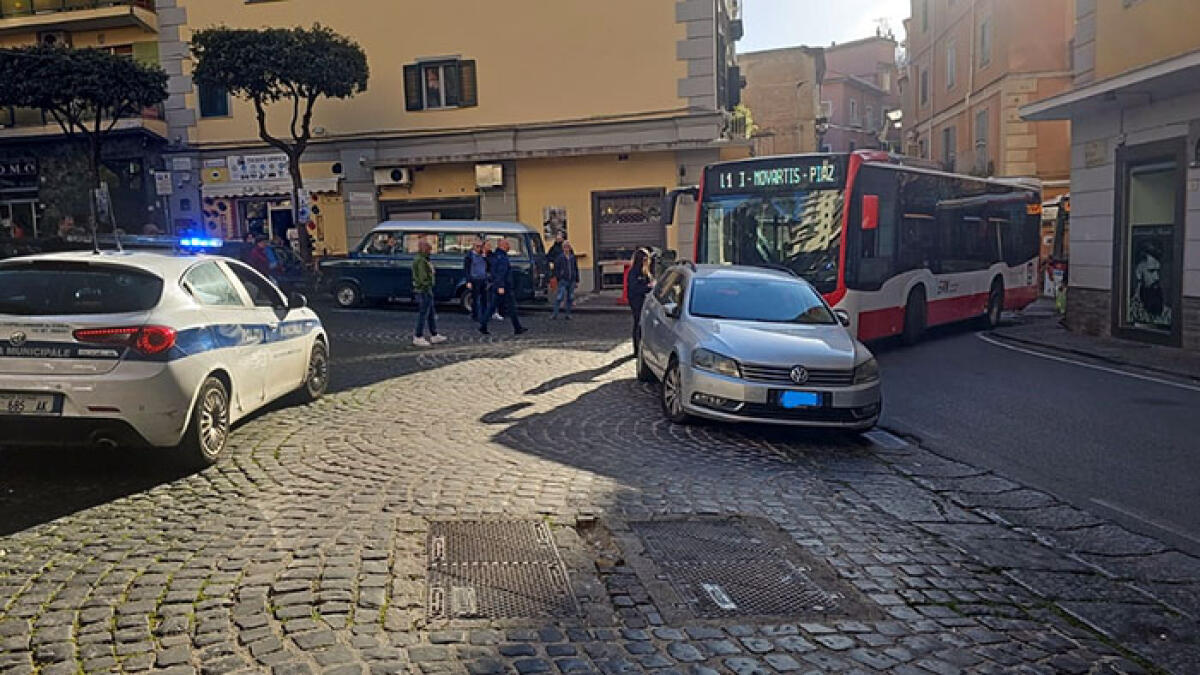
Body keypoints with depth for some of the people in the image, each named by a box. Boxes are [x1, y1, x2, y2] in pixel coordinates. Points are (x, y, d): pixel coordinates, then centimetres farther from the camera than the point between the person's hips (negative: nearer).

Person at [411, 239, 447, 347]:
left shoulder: (418, 259, 15)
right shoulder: (421, 261, -18)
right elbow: (423, 278, -23)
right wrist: (429, 291, -21)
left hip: (420, 291, 11)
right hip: (424, 291, -11)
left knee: (431, 314, 16)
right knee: (423, 314, -5)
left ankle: (434, 336, 23)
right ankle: (418, 338, 1)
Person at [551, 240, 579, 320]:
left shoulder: (573, 257, 7)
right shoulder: (560, 257, -3)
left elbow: (576, 269, 12)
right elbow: (556, 268, -2)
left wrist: (577, 280, 9)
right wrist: (558, 278, -10)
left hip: (572, 281, 4)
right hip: (563, 280, -4)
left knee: (570, 298, 7)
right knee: (559, 297, -7)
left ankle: (568, 314, 15)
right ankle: (555, 314, -1)